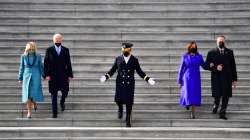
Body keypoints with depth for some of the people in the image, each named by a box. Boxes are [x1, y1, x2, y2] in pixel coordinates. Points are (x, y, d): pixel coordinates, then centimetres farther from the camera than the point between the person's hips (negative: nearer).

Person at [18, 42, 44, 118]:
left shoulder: (38, 56, -2)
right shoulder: (23, 56, -1)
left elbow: (41, 67, 5)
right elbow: (21, 68, 5)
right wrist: (20, 78, 5)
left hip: (36, 77, 0)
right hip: (27, 77, 0)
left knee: (35, 92, 0)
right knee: (27, 94, -4)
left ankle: (34, 102, 36)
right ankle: (29, 112, 3)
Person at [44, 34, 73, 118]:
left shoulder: (65, 50, 3)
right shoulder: (49, 50, 0)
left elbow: (68, 63, 4)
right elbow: (46, 63, -1)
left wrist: (70, 75, 0)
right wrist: (46, 75, -9)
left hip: (63, 75, 1)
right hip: (52, 76, -1)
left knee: (65, 92, 3)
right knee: (53, 94, 1)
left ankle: (62, 102, 37)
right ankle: (54, 113, 8)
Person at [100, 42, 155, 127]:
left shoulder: (134, 60, 2)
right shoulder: (118, 59, 3)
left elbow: (139, 72, 7)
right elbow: (113, 70, 7)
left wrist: (147, 79, -2)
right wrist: (106, 76, -7)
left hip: (130, 84, -1)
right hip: (120, 83, 1)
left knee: (129, 102, -2)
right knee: (118, 99, -6)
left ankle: (128, 121, 12)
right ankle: (120, 109, 31)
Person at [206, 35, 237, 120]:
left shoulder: (229, 52, 10)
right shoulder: (211, 52, 5)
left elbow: (233, 66, 9)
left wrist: (234, 79, 6)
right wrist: (215, 68, -16)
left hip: (227, 78, 2)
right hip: (216, 77, -1)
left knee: (226, 96, -2)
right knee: (217, 95, 0)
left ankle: (222, 113, 10)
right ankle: (215, 105, 32)